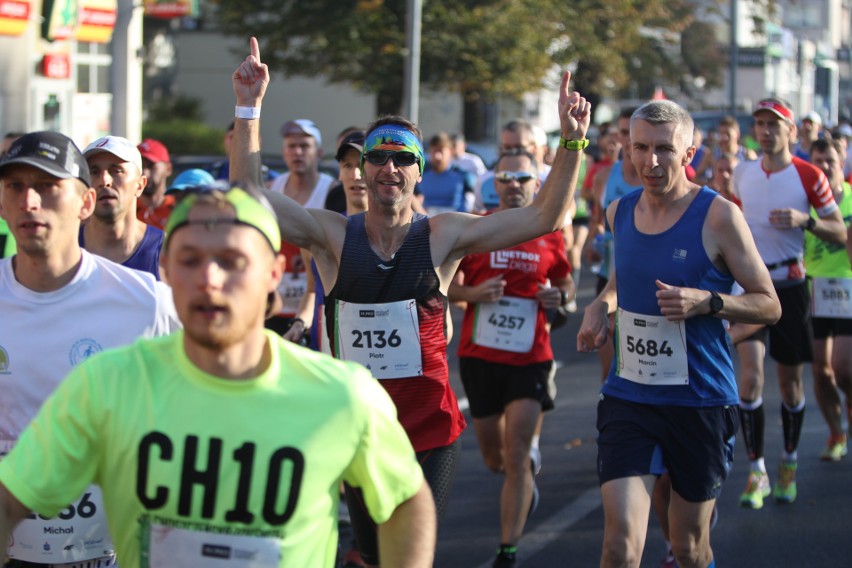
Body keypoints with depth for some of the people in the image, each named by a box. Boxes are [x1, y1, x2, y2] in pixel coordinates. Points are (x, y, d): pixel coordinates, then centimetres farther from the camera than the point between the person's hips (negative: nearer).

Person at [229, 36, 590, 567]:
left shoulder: (443, 236, -4)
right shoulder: (334, 235, -2)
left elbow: (544, 217, -6)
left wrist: (571, 143, -16)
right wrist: (249, 109, -13)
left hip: (430, 430, -1)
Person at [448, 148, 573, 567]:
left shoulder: (549, 236, 1)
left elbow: (565, 282, 16)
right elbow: (446, 286, 2)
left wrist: (559, 297, -7)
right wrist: (474, 293, -17)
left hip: (529, 358, -1)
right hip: (479, 355, 2)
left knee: (515, 457, -11)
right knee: (493, 458, 14)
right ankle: (528, 471, 50)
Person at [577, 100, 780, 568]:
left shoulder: (719, 216, -10)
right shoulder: (619, 212, 4)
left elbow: (769, 305, -6)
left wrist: (706, 302, -22)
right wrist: (601, 305, 5)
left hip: (700, 401, -2)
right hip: (628, 396, 2)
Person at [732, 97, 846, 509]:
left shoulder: (808, 176, -4)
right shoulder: (742, 173, 5)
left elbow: (840, 232, -3)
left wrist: (806, 220, -20)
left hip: (789, 284, -1)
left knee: (790, 380, 7)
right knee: (749, 378, -10)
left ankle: (789, 462, 27)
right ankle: (756, 472, -4)